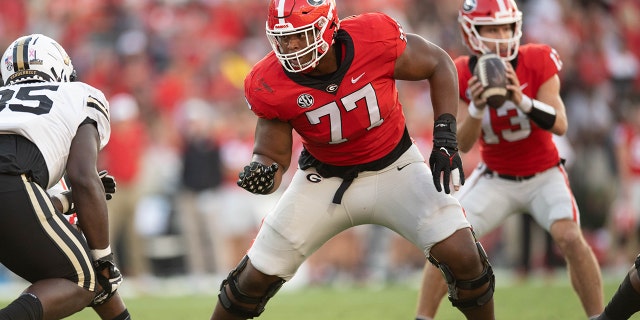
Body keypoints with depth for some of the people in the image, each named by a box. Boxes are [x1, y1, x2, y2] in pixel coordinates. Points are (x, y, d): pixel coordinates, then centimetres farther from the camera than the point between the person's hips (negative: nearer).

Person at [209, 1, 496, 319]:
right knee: (257, 277, 0)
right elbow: (272, 156, -12)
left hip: (394, 168, -1)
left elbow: (439, 64, -10)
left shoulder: (374, 39, -28)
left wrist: (445, 135, -18)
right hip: (324, 179, 1)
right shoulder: (269, 86, -23)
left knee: (462, 256, -17)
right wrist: (262, 172, -37)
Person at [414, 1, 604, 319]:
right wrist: (476, 107, -34)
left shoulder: (538, 62, -17)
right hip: (495, 179, 2)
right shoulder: (462, 75, -12)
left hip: (543, 176, -2)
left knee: (570, 238, -24)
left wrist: (521, 99, -39)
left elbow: (559, 125, -22)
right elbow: (464, 144, -15)